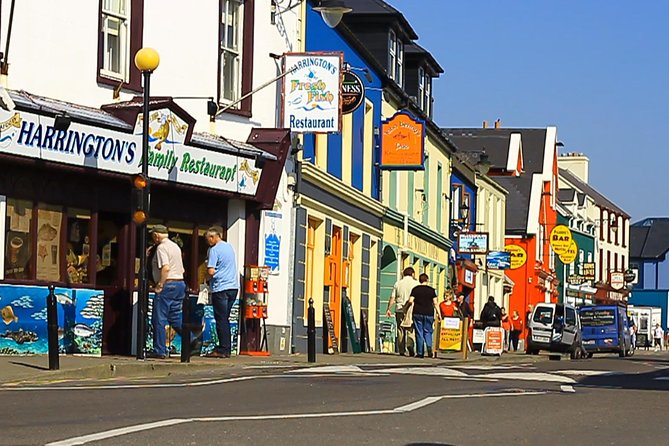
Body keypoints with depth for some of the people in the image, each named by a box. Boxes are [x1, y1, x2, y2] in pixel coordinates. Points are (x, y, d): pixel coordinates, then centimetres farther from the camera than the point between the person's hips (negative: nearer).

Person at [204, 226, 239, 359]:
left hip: (221, 288, -7)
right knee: (225, 319, 12)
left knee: (221, 319, -3)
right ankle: (226, 349, 12)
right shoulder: (230, 247, 14)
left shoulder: (214, 250, -11)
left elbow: (211, 271, -17)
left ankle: (223, 349, -4)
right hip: (233, 286, 7)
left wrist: (207, 278, 4)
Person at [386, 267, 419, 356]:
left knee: (400, 331, 5)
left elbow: (392, 298, 8)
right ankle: (410, 344, -26)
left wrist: (388, 309, 15)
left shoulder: (398, 283, 8)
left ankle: (401, 350, 3)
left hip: (400, 309, 2)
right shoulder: (416, 283, 3)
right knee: (410, 329, 0)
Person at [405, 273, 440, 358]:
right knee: (428, 332, 11)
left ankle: (420, 353, 2)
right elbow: (435, 303, -1)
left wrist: (405, 309, 8)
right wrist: (438, 313, 4)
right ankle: (429, 347, -15)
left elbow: (410, 301, -5)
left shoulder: (415, 289, 1)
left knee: (419, 333, 4)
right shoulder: (432, 290, 2)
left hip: (417, 313, 0)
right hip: (429, 314, 0)